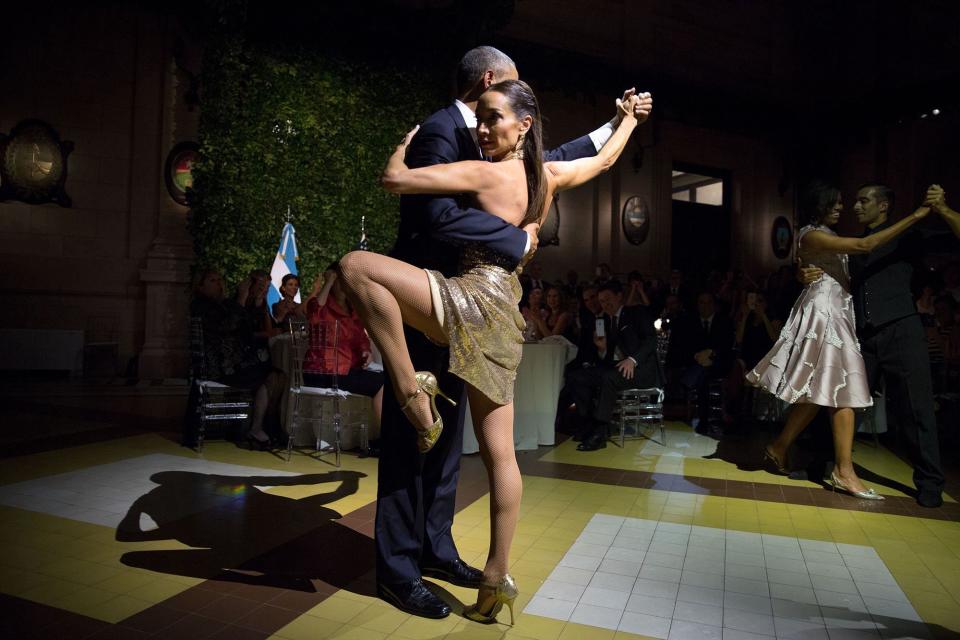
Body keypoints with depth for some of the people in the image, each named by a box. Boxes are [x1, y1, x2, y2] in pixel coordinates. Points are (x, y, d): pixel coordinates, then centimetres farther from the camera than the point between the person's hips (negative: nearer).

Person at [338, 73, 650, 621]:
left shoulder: (484, 174, -8)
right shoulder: (549, 176, 12)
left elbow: (394, 179, -10)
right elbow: (606, 158, 31)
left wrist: (410, 137, 11)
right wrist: (629, 116, 50)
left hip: (476, 301, -8)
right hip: (506, 315, 8)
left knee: (356, 266, -16)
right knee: (499, 453, 9)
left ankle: (412, 389, -17)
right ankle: (498, 578, 17)